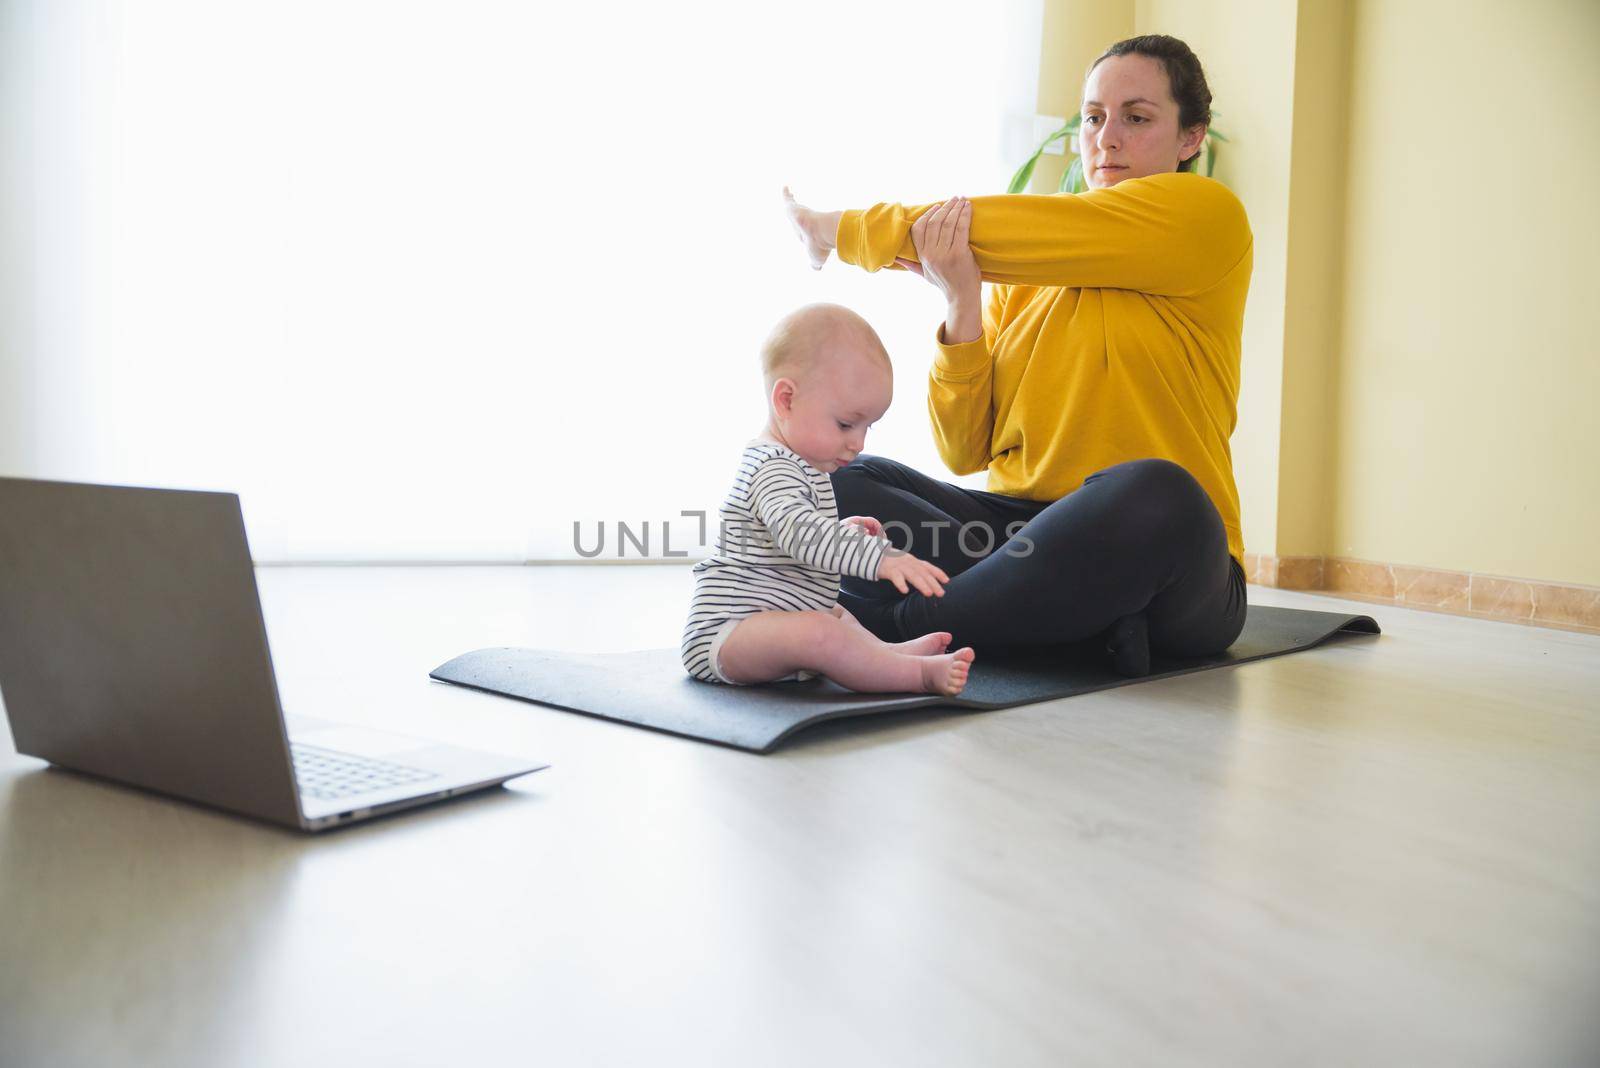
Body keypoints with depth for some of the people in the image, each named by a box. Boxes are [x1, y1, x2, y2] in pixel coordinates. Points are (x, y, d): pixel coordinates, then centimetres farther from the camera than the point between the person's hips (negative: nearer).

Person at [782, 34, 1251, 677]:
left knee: (1150, 495, -38)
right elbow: (965, 452, 6)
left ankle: (897, 625, -24)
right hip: (1021, 531, 5)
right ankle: (1083, 616, -26)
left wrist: (837, 230, 2)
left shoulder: (1207, 214, 0)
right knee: (839, 483, -14)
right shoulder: (1022, 280, 15)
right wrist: (961, 305, -8)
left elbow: (985, 231, -8)